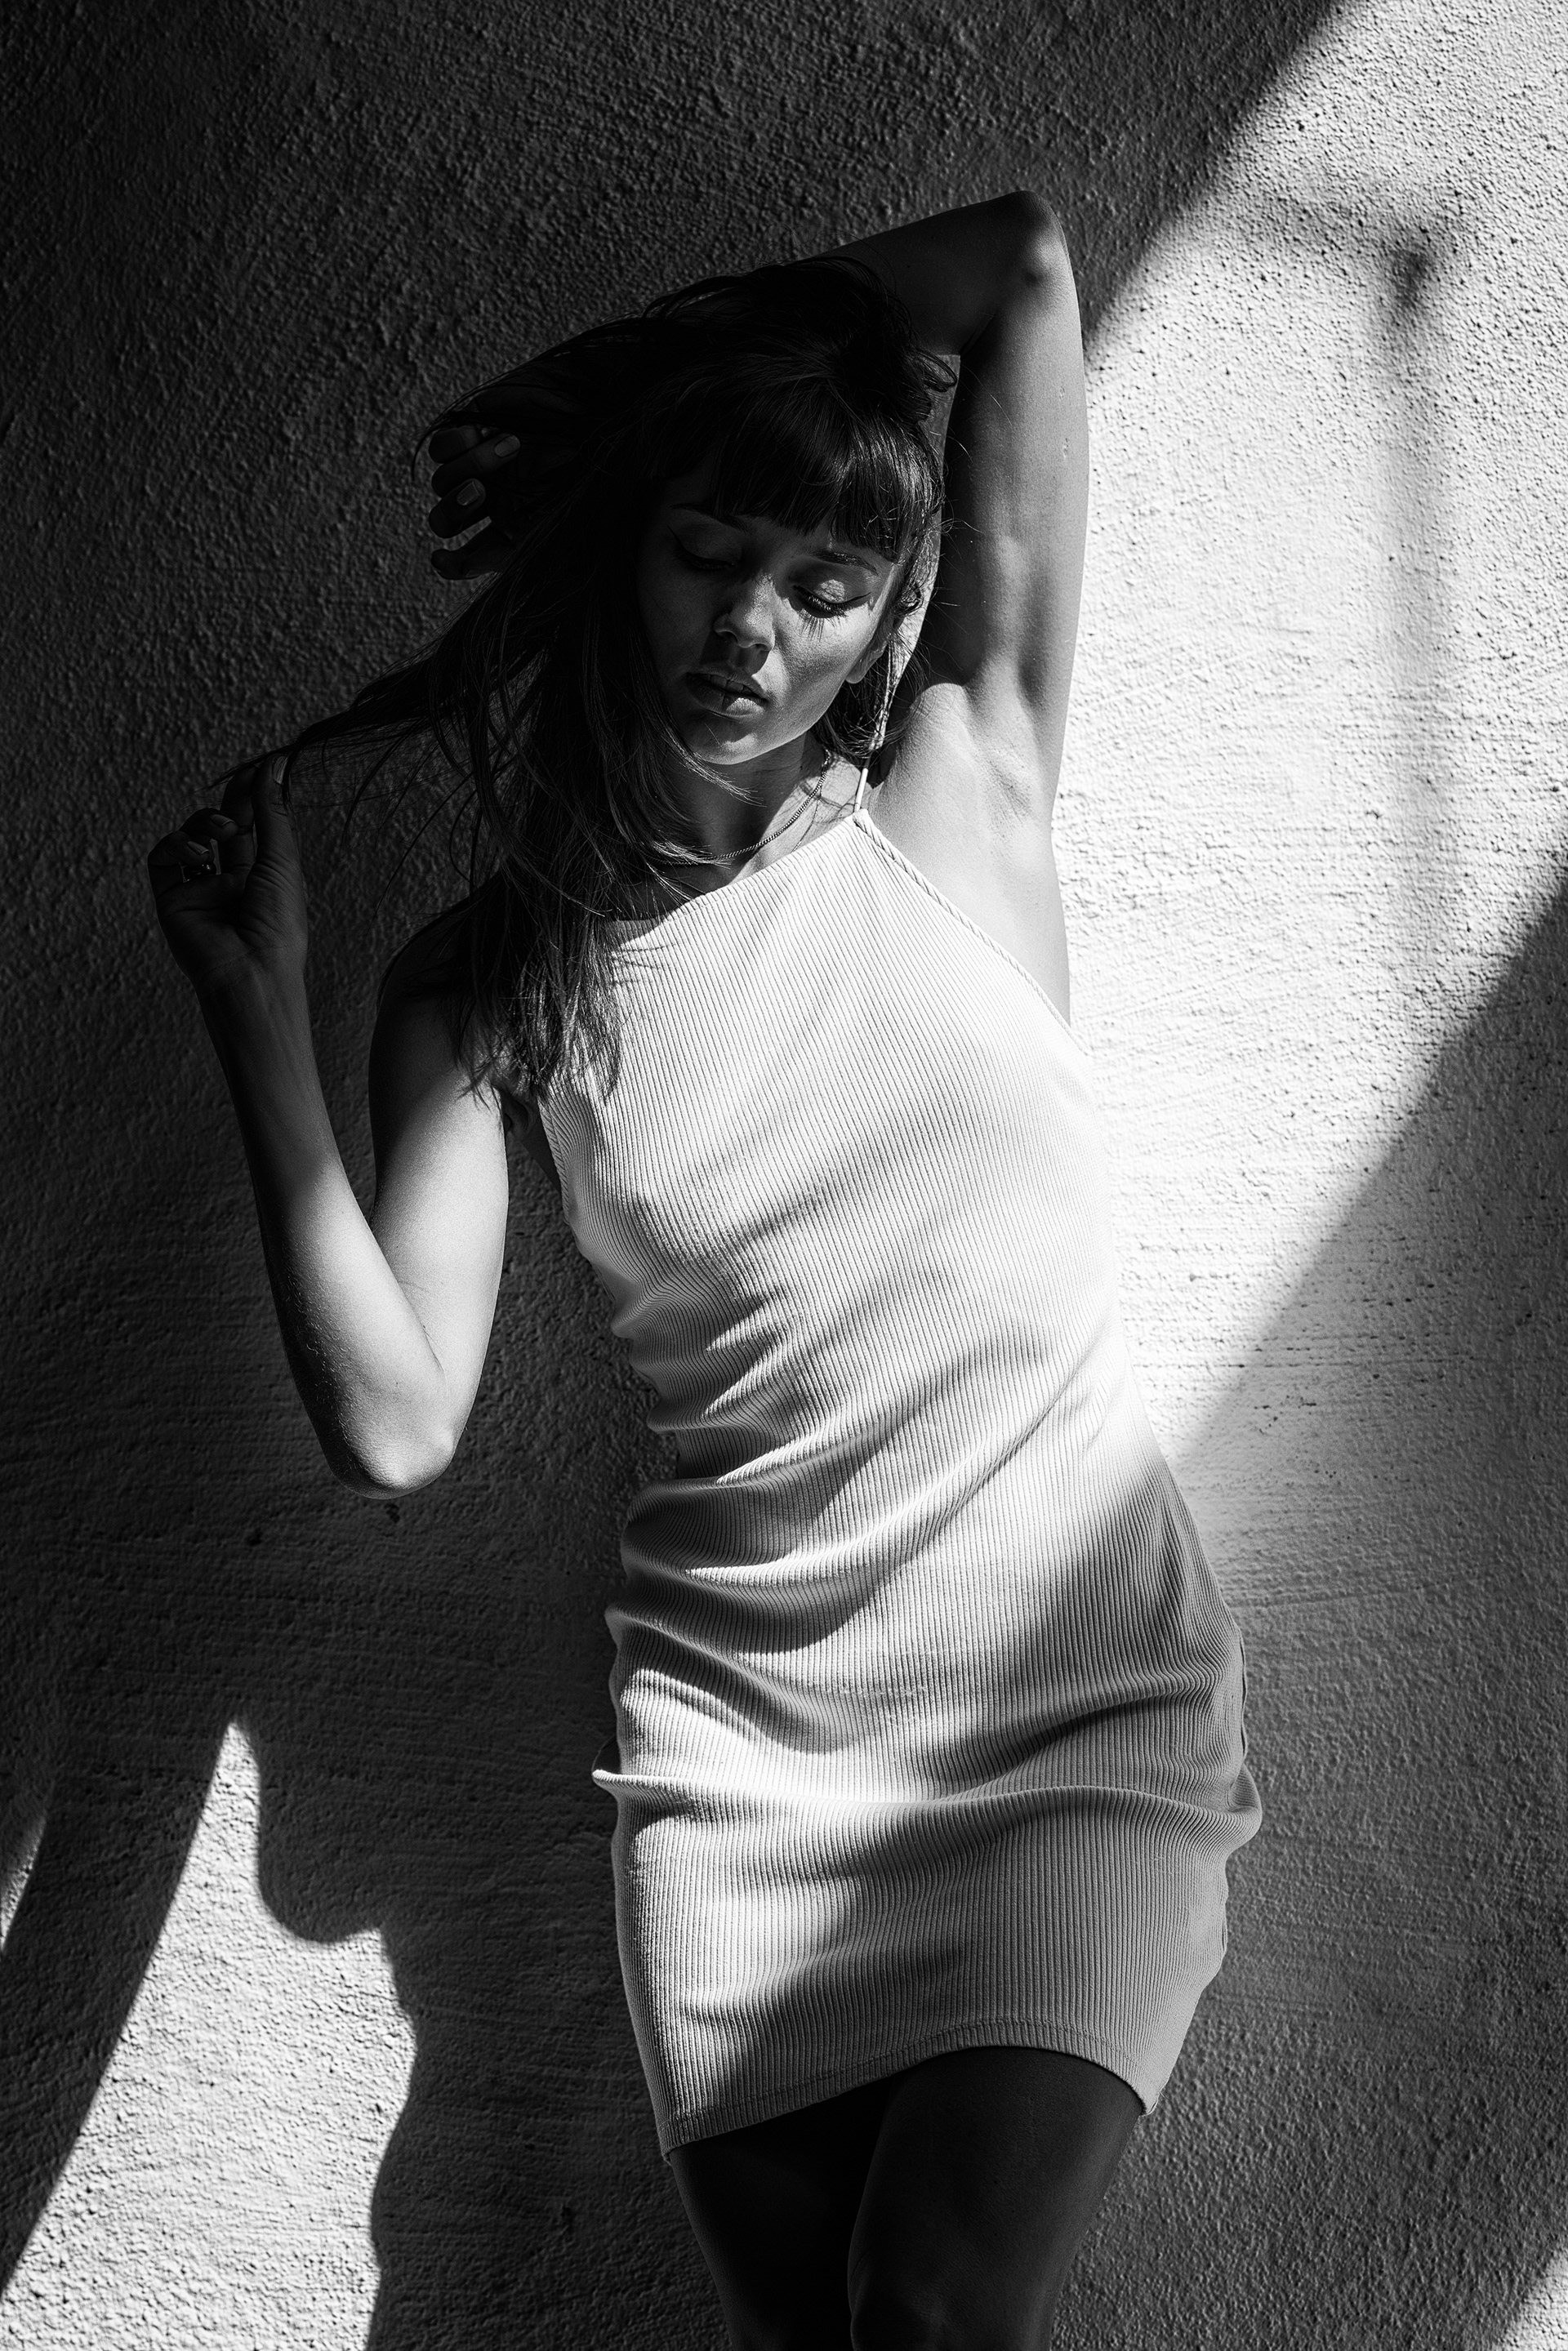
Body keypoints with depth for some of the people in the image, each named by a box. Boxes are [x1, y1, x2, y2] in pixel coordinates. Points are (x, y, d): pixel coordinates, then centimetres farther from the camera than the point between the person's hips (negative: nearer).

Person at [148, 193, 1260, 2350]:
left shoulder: (957, 793, -1)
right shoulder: (486, 983, 1)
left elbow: (1020, 262, -3)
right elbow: (394, 1423, -10)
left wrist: (614, 364, 3)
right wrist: (259, 1012, -12)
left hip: (1082, 1706, -1)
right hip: (741, 1745, 2)